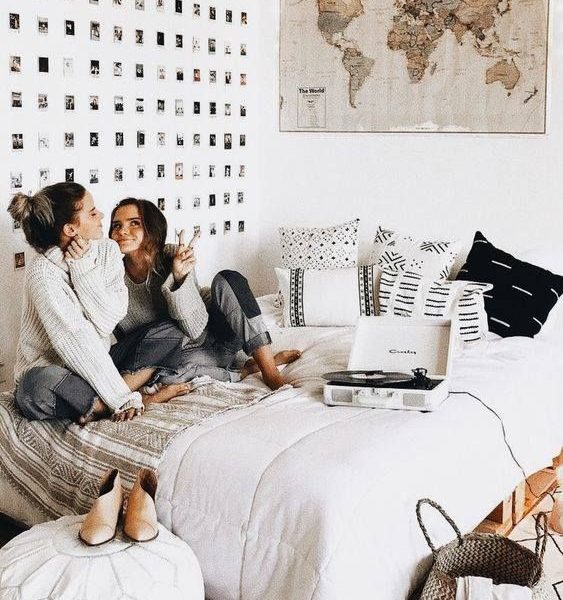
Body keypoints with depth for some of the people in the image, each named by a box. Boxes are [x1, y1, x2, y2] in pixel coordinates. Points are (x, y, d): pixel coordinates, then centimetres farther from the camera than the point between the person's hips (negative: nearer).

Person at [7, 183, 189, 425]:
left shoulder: (107, 250, -4)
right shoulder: (43, 273, -22)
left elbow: (111, 319, -14)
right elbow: (76, 341, -28)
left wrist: (84, 270, -24)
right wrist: (123, 399, -31)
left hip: (98, 364, 6)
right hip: (47, 369, -6)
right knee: (37, 387, -40)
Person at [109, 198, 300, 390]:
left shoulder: (172, 256, -15)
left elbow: (198, 328, -21)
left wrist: (179, 278, -33)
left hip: (217, 335, 1)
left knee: (228, 279, -25)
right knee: (166, 372, -37)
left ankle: (269, 368, -25)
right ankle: (247, 369, -16)